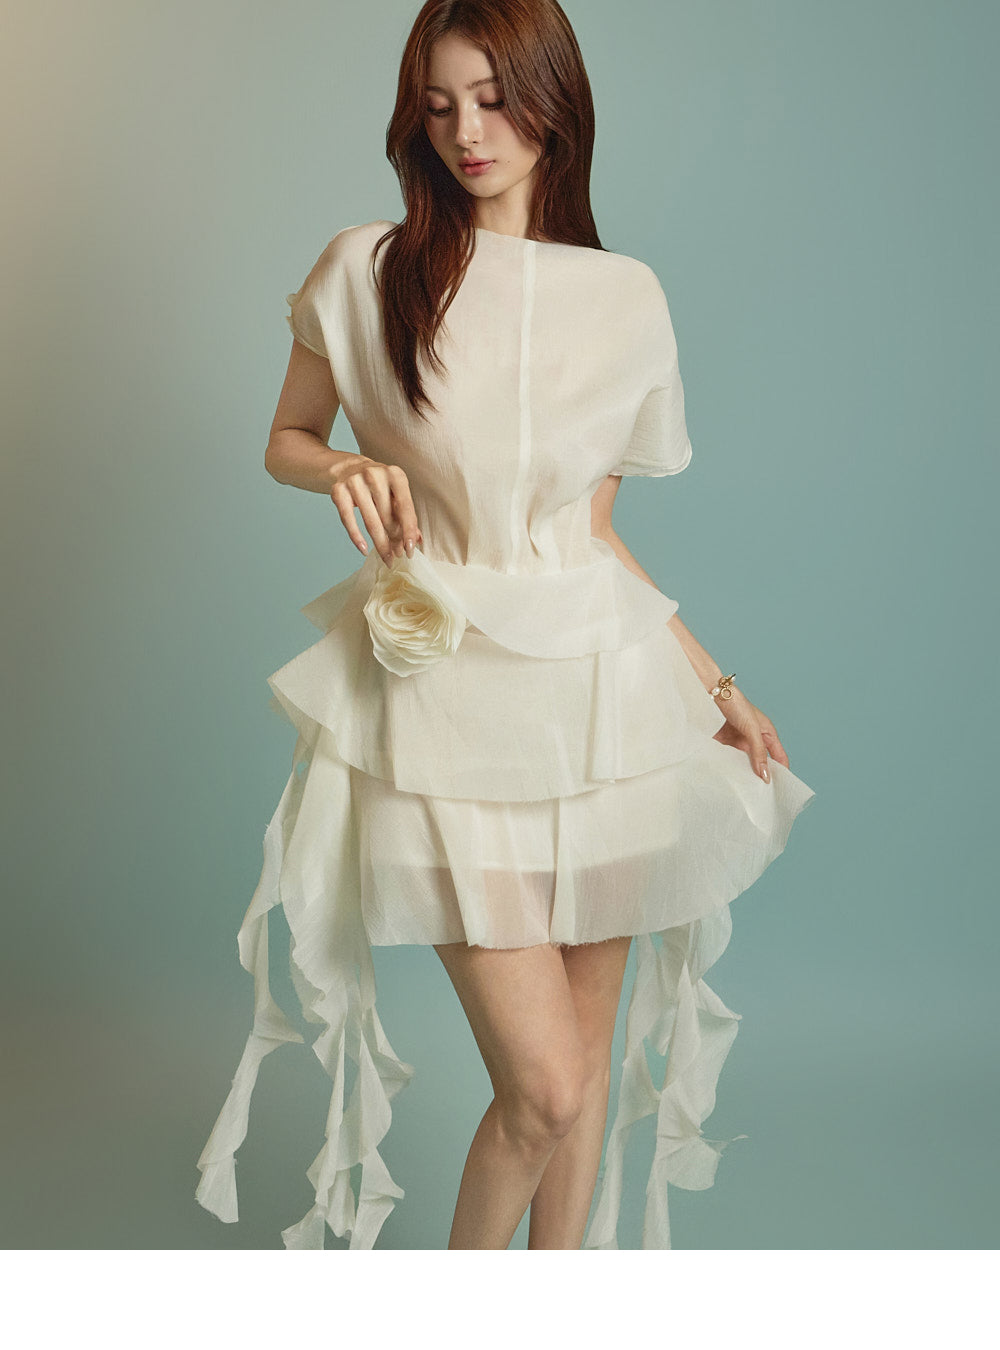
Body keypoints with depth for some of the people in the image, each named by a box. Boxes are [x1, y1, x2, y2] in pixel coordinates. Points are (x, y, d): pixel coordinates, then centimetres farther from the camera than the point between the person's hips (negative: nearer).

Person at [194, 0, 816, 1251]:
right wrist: (345, 466, -10)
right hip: (447, 698, -3)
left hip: (598, 688, 3)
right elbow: (285, 441, 13)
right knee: (544, 1084, -6)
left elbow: (594, 529, 12)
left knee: (588, 1059, 11)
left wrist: (718, 685, 14)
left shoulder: (626, 296, 6)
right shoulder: (363, 269, -1)